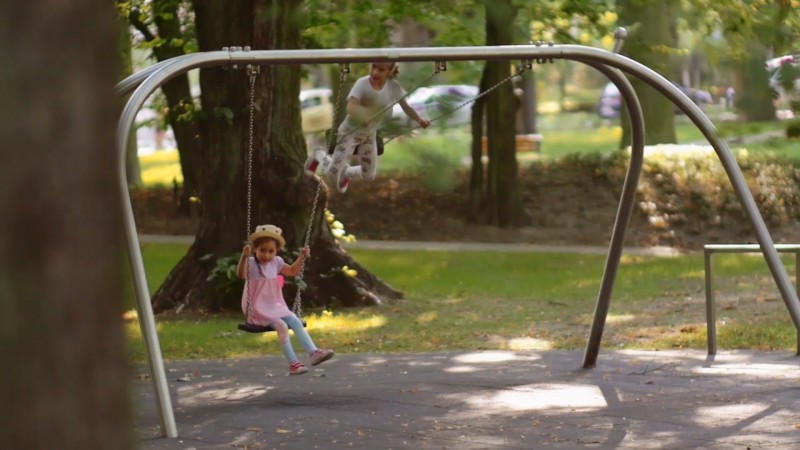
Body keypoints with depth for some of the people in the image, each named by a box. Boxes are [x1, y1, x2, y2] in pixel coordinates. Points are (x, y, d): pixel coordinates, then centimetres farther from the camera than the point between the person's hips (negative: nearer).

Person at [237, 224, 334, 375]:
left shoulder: (276, 263, 8)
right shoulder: (251, 263, -12)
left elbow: (293, 271, 23)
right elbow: (240, 274, -34)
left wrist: (302, 257, 10)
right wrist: (244, 257, -49)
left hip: (276, 307, 7)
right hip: (259, 310, -7)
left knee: (296, 322, -14)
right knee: (281, 326, -27)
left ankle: (313, 352, -21)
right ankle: (293, 363, -30)